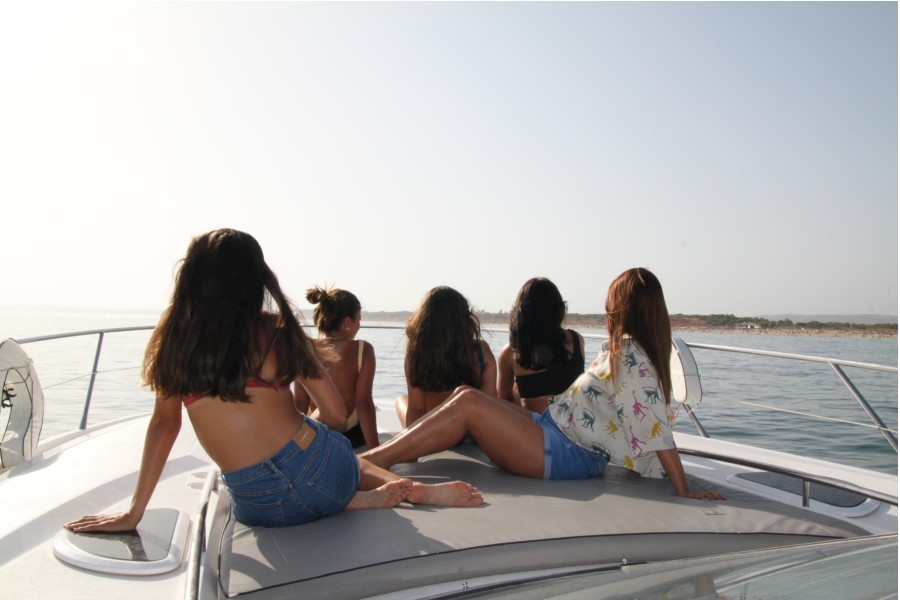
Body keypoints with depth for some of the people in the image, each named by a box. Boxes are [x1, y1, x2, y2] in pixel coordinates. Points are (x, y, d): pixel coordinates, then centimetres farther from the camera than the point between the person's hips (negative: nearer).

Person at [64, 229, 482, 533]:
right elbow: (336, 415, 5)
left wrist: (133, 513, 15)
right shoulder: (276, 329, 3)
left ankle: (364, 499, 8)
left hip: (259, 506, -1)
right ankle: (413, 489, 10)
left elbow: (165, 422, 6)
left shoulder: (175, 334, 3)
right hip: (322, 471, 1)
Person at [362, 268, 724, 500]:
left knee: (468, 404, -19)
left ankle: (367, 463, -15)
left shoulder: (632, 355, -14)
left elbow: (656, 426, -20)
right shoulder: (620, 350, 15)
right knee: (466, 395, 1)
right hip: (551, 426, 10)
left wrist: (683, 491, -21)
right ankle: (386, 453, -1)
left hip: (568, 455, -10)